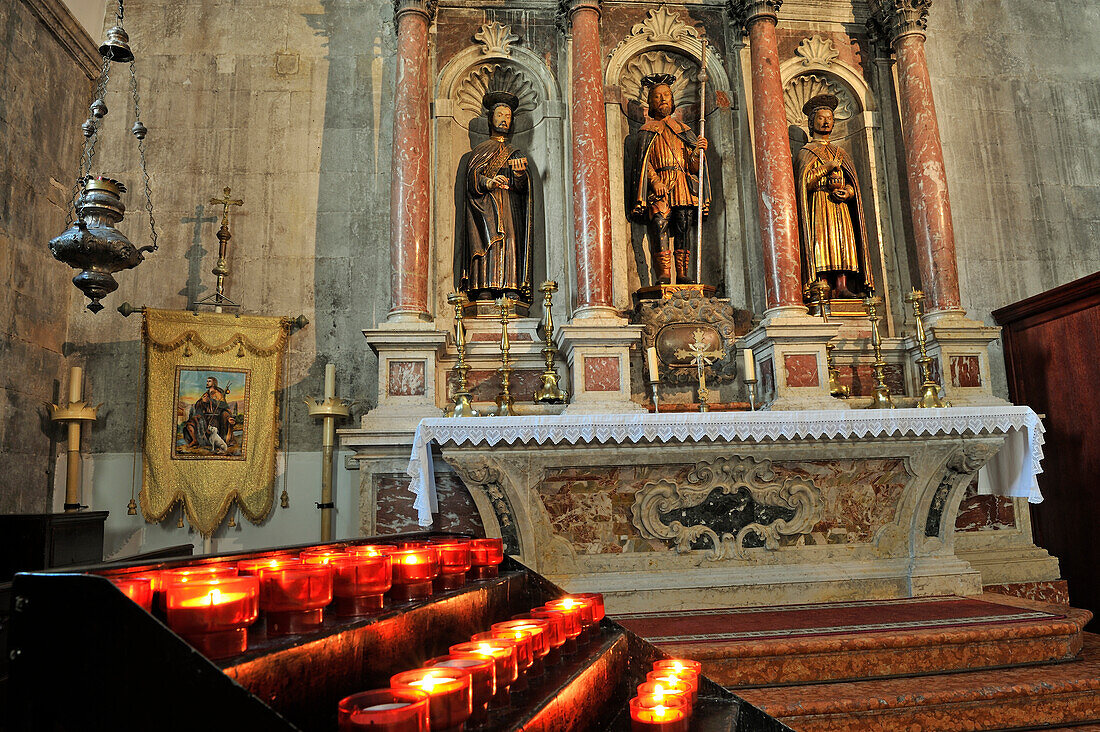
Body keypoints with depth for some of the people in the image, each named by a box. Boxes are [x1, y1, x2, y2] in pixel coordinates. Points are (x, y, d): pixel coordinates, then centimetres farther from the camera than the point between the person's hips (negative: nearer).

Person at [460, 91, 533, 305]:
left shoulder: (515, 154, 23)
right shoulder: (479, 151, 20)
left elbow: (520, 187, 5)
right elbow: (472, 179, 1)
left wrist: (519, 172, -18)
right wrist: (489, 183, -20)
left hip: (510, 210, 1)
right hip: (485, 210, -1)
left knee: (511, 246, -15)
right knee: (488, 247, -17)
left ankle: (512, 291, -23)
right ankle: (484, 292, -24)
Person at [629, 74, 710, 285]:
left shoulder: (683, 129, 24)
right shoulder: (647, 131, 18)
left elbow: (694, 166, 16)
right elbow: (644, 161, 3)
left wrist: (699, 151, -6)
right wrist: (654, 181, -14)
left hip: (684, 186, 3)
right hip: (659, 186, -2)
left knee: (685, 222, -13)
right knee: (660, 221, -21)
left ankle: (683, 274, -15)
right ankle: (664, 275, -25)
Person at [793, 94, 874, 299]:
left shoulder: (842, 154, 24)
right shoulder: (805, 153, 11)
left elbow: (852, 184, 16)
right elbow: (803, 182, -5)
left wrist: (846, 192, -6)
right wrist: (826, 167, -7)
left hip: (840, 205, 4)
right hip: (819, 206, -4)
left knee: (843, 241, -10)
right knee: (822, 241, -17)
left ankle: (842, 287, -17)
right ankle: (824, 288, -24)